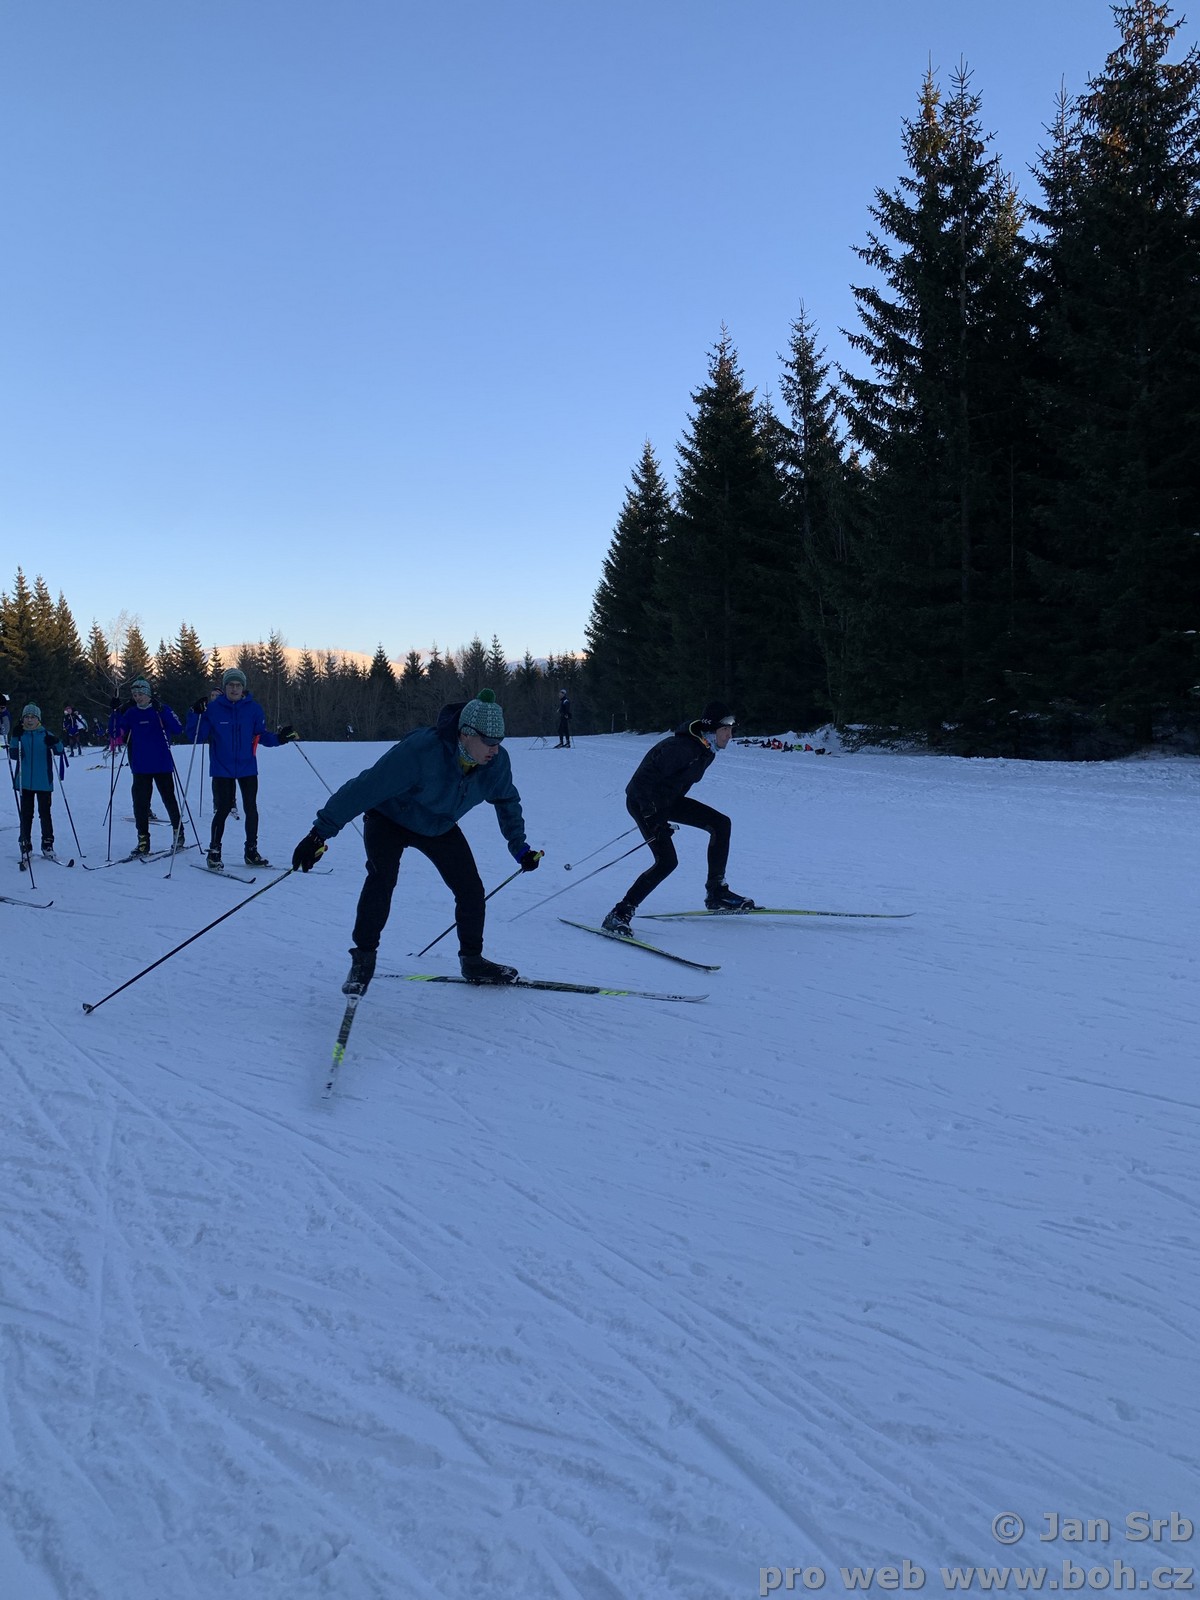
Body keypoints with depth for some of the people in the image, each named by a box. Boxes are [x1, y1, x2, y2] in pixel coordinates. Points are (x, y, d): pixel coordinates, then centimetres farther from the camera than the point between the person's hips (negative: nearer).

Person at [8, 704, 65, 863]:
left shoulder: (46, 734, 1)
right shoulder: (19, 735, 6)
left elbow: (59, 751, -8)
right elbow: (13, 755, -4)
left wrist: (56, 742, -29)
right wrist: (15, 739, -17)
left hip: (43, 782, -1)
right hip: (25, 782, 1)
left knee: (45, 813, 1)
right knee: (26, 814, 5)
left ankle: (48, 845, 9)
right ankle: (25, 846, 10)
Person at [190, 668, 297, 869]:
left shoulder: (253, 709, 0)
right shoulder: (213, 708, -5)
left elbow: (262, 736, 4)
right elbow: (197, 735, -5)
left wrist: (280, 738, -12)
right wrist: (197, 715, -19)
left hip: (247, 768, 2)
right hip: (222, 769, -2)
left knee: (251, 809, 6)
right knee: (223, 810, -3)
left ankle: (251, 852, 20)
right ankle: (214, 852, 12)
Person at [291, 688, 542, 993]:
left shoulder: (497, 762, -22)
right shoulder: (419, 751, -40)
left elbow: (507, 800, 2)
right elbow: (364, 788, -38)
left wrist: (519, 846, 6)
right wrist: (320, 833, -39)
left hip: (440, 828, 5)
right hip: (390, 819, -5)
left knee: (471, 890, -3)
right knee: (382, 878, -27)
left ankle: (472, 961, 19)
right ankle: (363, 958, -10)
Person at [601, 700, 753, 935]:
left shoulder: (707, 749, 2)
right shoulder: (681, 747, -28)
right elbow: (643, 778, -28)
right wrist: (652, 817, -29)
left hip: (668, 800, 9)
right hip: (643, 802, -9)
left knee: (721, 823, 1)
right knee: (667, 861, -21)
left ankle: (716, 892, 9)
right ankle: (620, 913, -14)